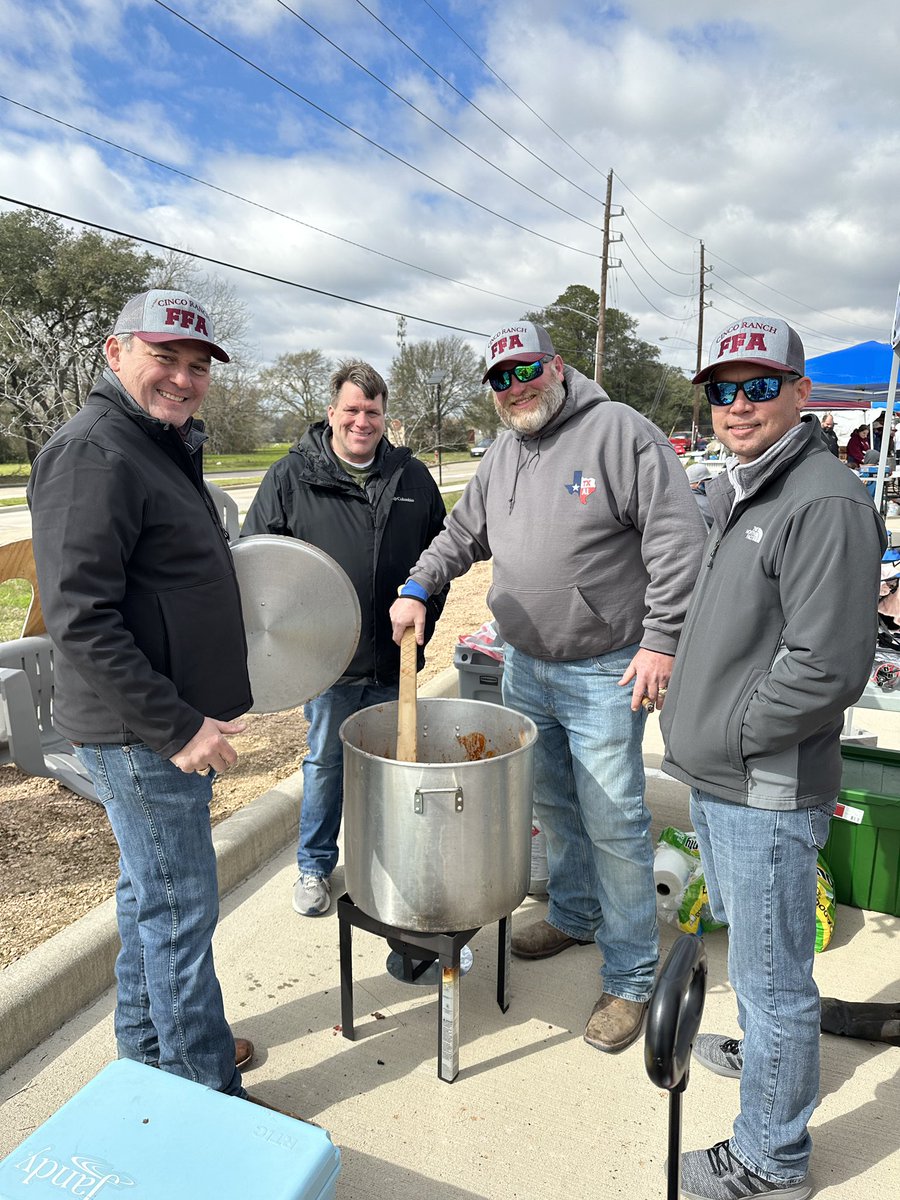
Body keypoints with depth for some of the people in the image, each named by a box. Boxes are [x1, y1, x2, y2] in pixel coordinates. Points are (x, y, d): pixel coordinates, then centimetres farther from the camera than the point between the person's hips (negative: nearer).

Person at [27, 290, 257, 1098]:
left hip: (175, 720, 10)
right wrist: (175, 727, -23)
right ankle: (207, 1093, 21)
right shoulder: (94, 452, -17)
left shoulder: (165, 447, 14)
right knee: (180, 906, 2)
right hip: (140, 730, -10)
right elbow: (80, 619, -24)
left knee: (150, 893, 21)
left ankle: (149, 1048, 39)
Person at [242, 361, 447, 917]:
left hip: (394, 661, 3)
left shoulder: (412, 476, 6)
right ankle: (315, 866, 32)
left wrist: (424, 617, 6)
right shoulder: (292, 475, -2)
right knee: (326, 762, 13)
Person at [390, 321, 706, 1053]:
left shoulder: (618, 431, -11)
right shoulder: (503, 455, 11)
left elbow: (677, 540, -15)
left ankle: (631, 978, 17)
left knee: (613, 823, -1)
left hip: (605, 672, -7)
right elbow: (463, 533, 20)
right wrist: (417, 588, 4)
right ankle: (573, 916, 43)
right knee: (552, 807, 20)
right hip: (525, 667, 7)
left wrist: (661, 640, -18)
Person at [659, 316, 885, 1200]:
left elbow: (828, 669, -25)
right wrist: (693, 731, 11)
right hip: (713, 779, 9)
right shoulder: (725, 493, 9)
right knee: (742, 939, 28)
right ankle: (760, 1047, 53)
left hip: (768, 791, -9)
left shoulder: (826, 504, -20)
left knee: (771, 976, 8)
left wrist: (722, 736, -16)